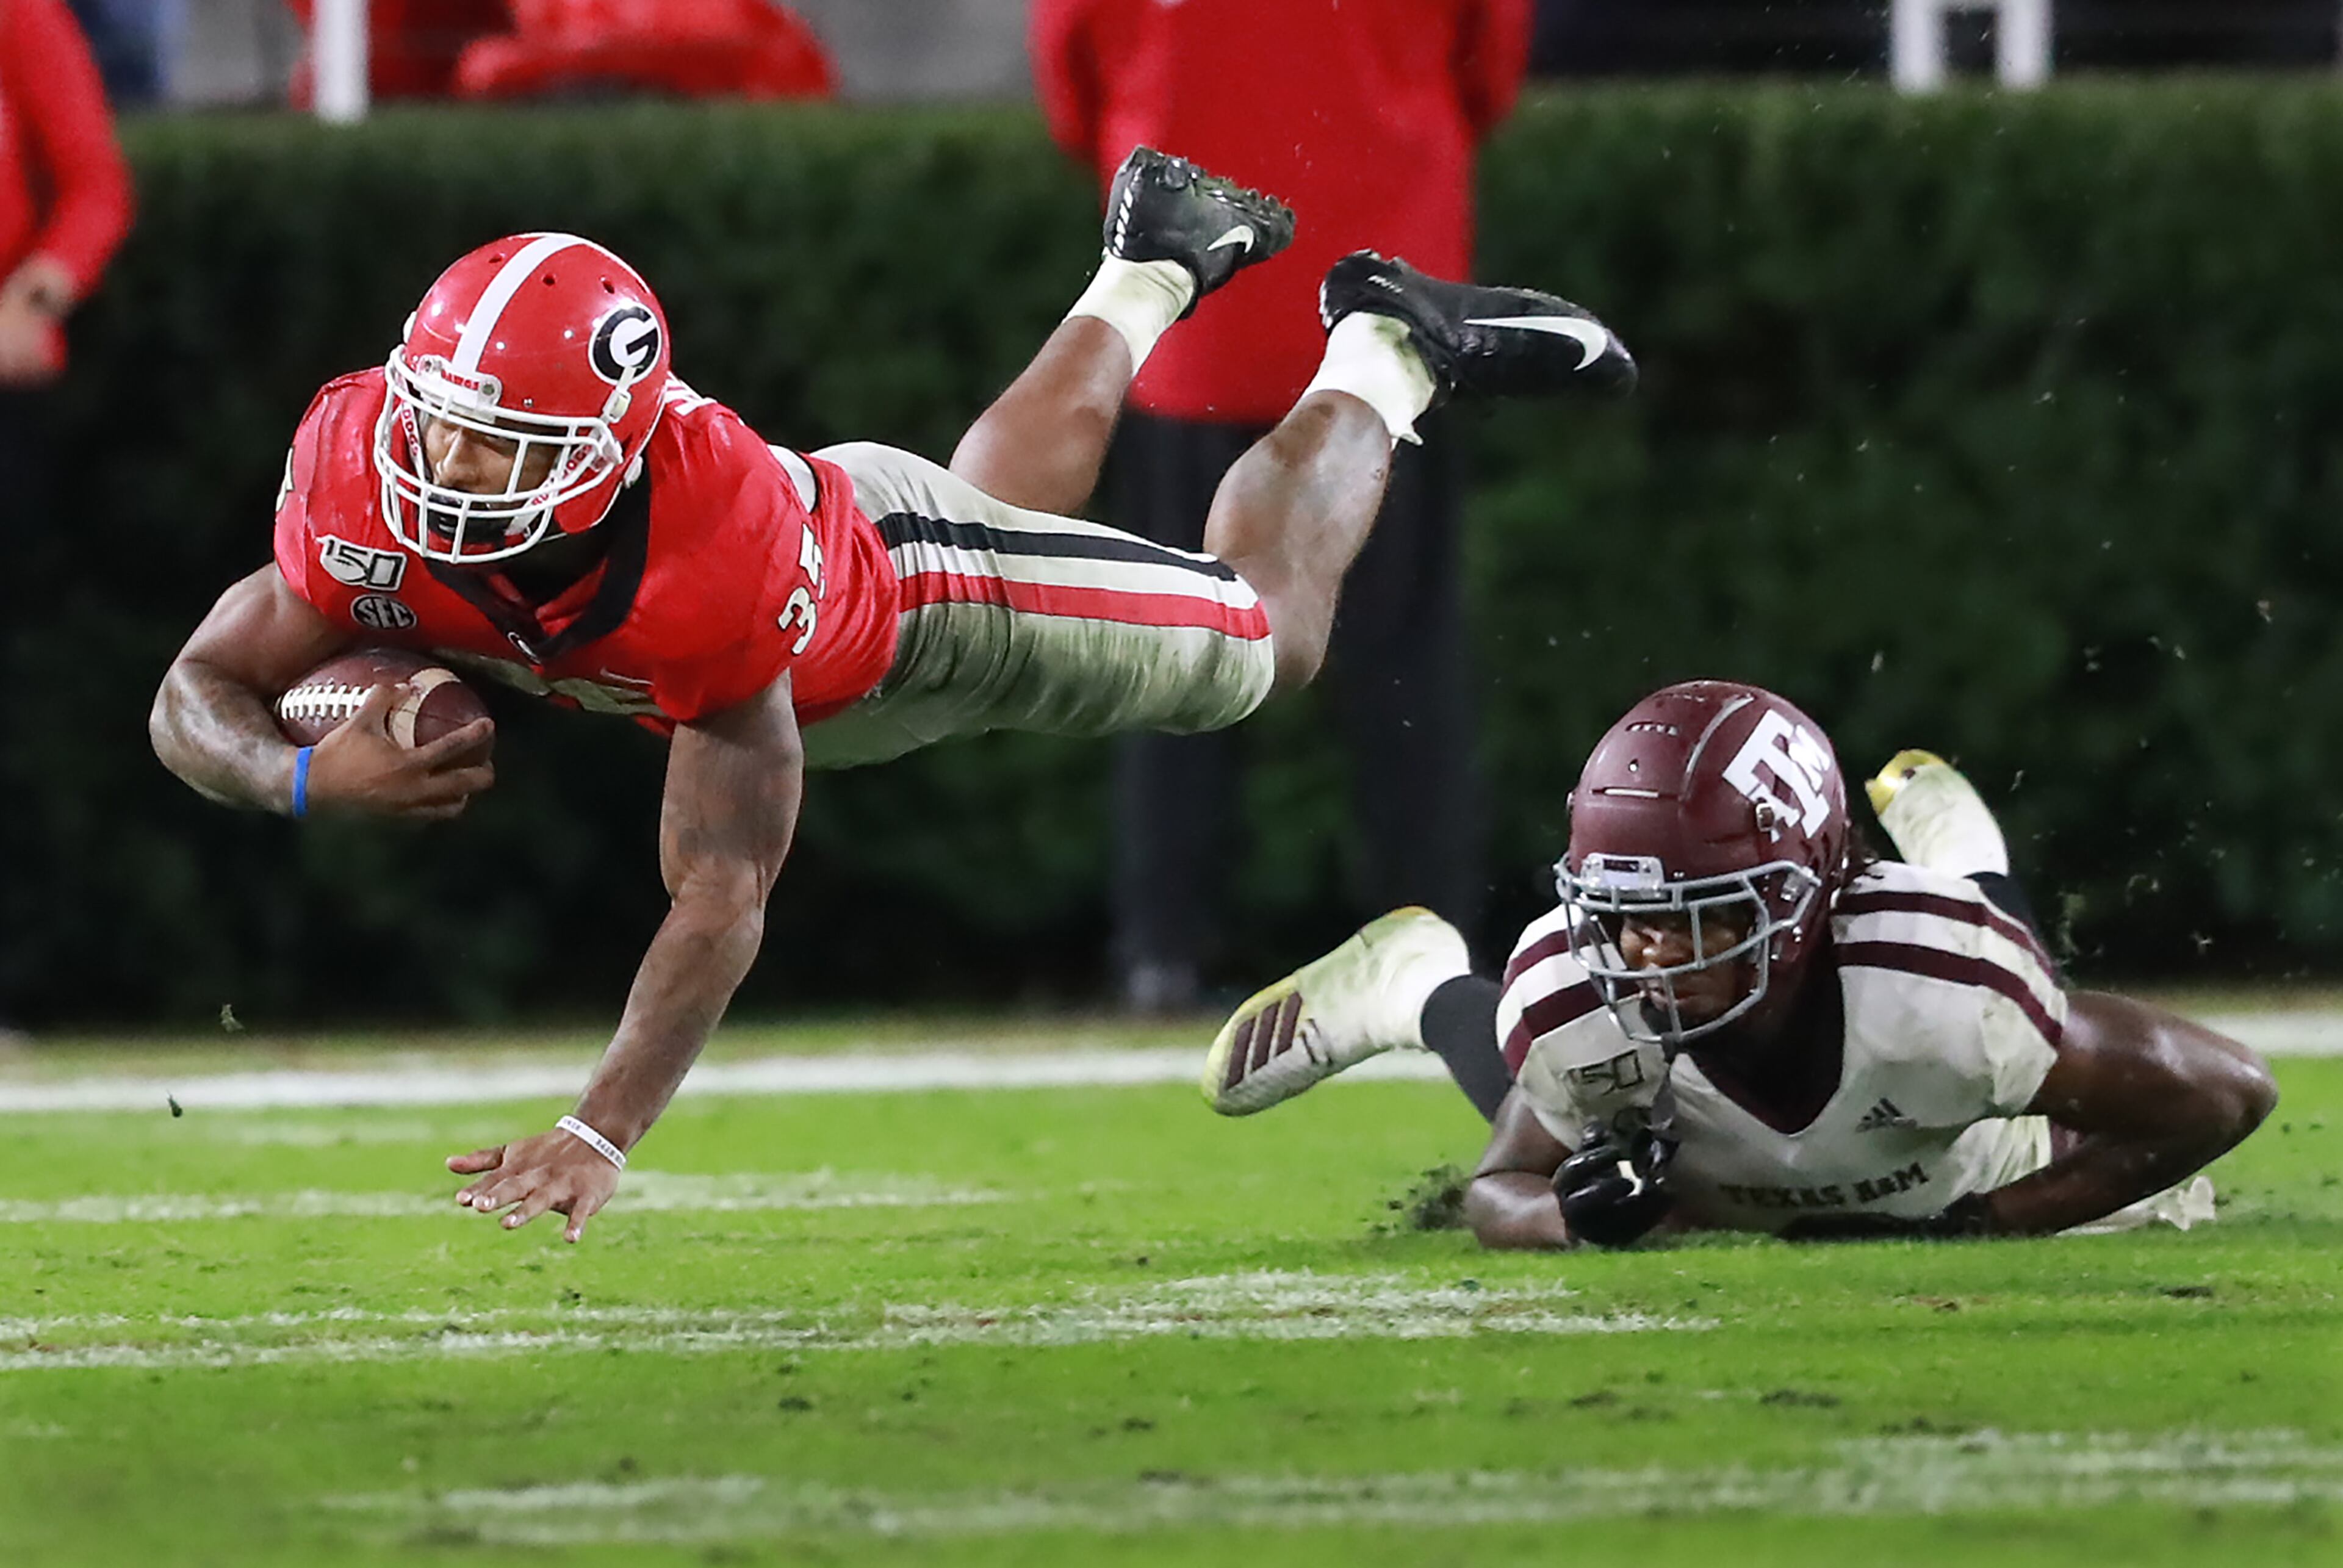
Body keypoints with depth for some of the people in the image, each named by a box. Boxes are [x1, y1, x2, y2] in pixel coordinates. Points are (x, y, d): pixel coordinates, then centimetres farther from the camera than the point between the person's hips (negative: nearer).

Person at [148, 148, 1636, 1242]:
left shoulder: (715, 547, -51)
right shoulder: (367, 478, -39)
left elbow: (723, 898, -48)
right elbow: (200, 695, -26)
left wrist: (603, 1135, -58)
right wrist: (311, 775, -49)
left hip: (900, 599, -5)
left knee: (1265, 631, 20)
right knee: (1013, 494, 38)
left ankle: (1384, 353, 42)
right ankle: (1152, 272, 62)